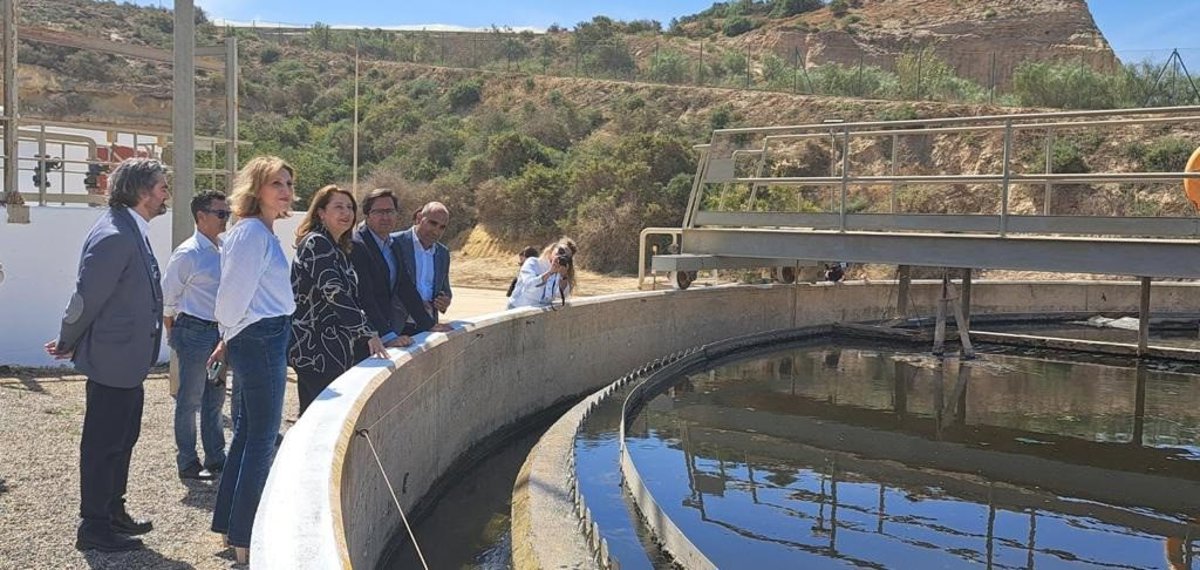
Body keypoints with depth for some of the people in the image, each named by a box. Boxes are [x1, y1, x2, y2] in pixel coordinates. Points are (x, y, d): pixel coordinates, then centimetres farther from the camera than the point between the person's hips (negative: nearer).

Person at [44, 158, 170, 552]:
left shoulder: (132, 231, 10)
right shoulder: (114, 236, -23)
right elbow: (87, 298, -20)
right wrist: (67, 344, -6)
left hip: (128, 360, 10)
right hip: (113, 359, -10)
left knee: (123, 438, 20)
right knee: (103, 444, 2)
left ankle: (113, 513, 34)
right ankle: (94, 528, 15)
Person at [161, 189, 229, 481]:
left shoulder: (224, 250, 7)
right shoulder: (188, 254, -13)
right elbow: (168, 297, -7)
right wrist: (173, 334, 0)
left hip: (220, 331, 7)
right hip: (195, 332, -7)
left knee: (215, 397, 16)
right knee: (190, 400, 4)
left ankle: (216, 457, 28)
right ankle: (187, 462, 16)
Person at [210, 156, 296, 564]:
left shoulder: (261, 231, 15)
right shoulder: (253, 231, -15)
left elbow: (241, 291, 16)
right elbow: (235, 290, -16)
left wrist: (229, 338, 16)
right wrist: (230, 335, 1)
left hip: (260, 339, 10)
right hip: (262, 338, -10)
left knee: (247, 434, 15)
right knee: (263, 440, -4)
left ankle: (230, 525, 26)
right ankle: (246, 540, 4)